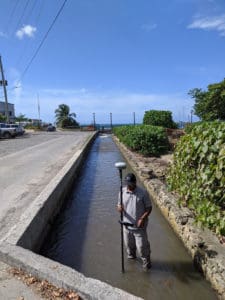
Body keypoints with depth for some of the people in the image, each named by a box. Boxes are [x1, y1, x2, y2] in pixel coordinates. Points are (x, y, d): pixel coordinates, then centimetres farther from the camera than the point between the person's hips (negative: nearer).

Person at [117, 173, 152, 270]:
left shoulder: (143, 193, -16)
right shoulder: (122, 192, -6)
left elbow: (149, 207, -9)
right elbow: (119, 206, 3)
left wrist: (143, 218, -22)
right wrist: (119, 208, -21)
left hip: (139, 226, -4)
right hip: (127, 224, 4)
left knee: (141, 245, 7)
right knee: (128, 243, 23)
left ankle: (146, 261, 35)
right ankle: (131, 255, 53)